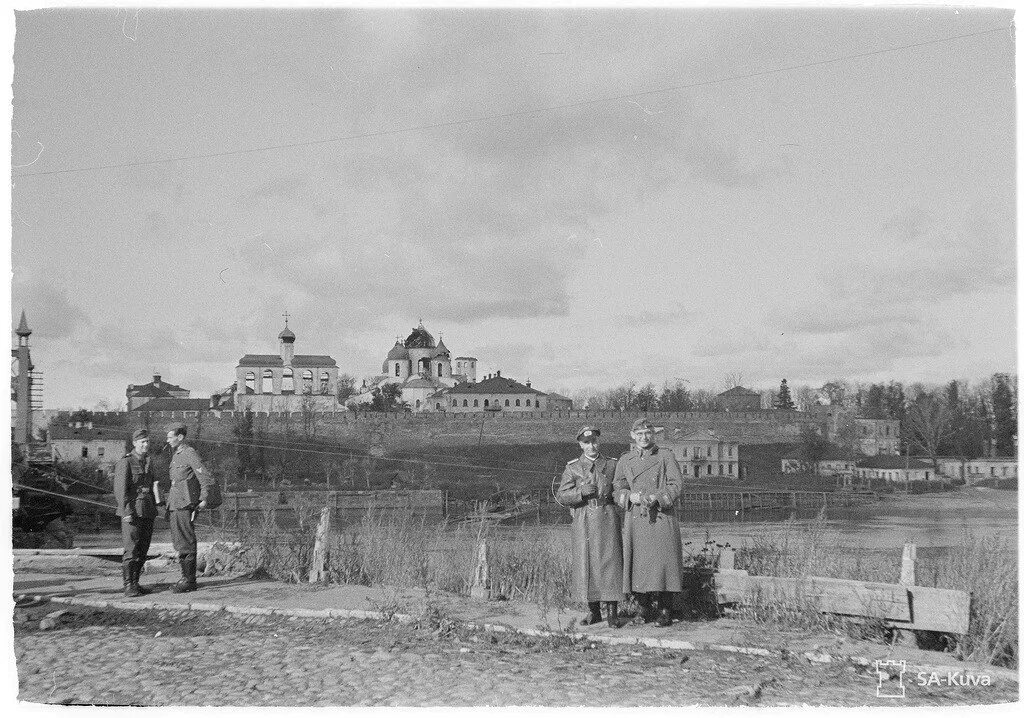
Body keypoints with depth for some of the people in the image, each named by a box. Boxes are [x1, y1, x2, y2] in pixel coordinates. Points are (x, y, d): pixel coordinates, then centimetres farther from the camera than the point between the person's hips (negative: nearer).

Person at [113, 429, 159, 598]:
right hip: (132, 512, -7)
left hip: (147, 512, 7)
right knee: (131, 550, -10)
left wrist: (154, 510, 18)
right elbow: (120, 489, -12)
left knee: (143, 550, 8)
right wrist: (127, 512, -19)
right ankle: (128, 587, -9)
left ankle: (135, 584, 14)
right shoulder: (125, 462, -7)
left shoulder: (148, 462, 16)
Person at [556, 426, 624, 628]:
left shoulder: (612, 465, 8)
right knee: (587, 565, 3)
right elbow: (562, 497, -1)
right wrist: (582, 492, -15)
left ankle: (612, 612, 2)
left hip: (608, 518, 0)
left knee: (610, 564, -4)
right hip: (584, 521, 0)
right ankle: (594, 611, 14)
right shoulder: (572, 468, 5)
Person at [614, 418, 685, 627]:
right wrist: (632, 496, -12)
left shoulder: (665, 456, 3)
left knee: (662, 563, -6)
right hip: (635, 521, 3)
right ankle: (645, 610, 16)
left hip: (661, 518, -3)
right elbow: (618, 491, 9)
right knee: (637, 565, 2)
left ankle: (665, 612, 4)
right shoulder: (625, 460, 11)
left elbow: (676, 486, -3)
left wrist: (655, 497, -17)